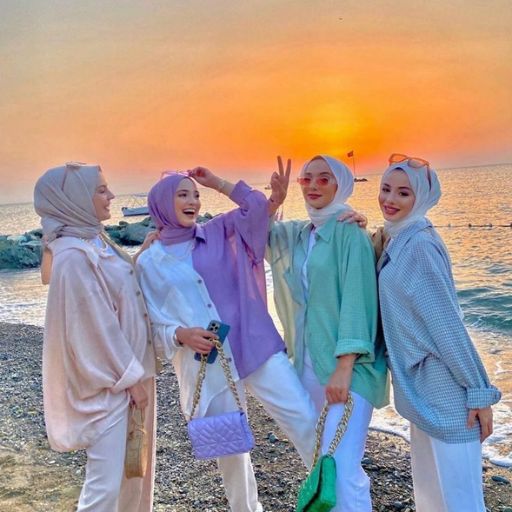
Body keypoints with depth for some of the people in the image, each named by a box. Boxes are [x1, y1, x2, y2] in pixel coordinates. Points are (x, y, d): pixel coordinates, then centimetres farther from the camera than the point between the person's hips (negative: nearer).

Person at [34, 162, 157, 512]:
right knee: (106, 482, -4)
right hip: (109, 383, -9)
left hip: (130, 369, 9)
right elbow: (96, 326, -20)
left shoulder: (96, 241, 7)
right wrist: (131, 377, -14)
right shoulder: (74, 256, -21)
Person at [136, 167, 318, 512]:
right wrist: (181, 335, -16)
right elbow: (152, 324, 3)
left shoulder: (218, 233, 10)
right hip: (205, 364, -1)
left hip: (255, 347, 1)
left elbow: (260, 208, 4)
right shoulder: (150, 262, 4)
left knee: (305, 419, -7)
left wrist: (218, 183, 7)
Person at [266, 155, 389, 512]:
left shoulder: (349, 231, -9)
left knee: (340, 469, -14)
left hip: (347, 363, -7)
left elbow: (358, 298, -16)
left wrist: (345, 366, -23)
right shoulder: (297, 234, 12)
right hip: (308, 359, 7)